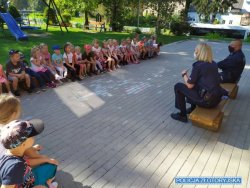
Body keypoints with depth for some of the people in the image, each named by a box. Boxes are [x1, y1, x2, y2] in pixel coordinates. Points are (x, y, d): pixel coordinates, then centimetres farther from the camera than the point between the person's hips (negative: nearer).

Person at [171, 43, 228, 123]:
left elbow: (189, 85, -10)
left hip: (206, 101, -8)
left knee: (178, 86, 3)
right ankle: (193, 108, 36)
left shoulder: (198, 65, -13)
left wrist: (184, 75, 7)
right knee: (195, 83, 29)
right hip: (217, 99, 8)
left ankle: (182, 115, 11)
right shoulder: (214, 64, 8)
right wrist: (190, 77, 20)